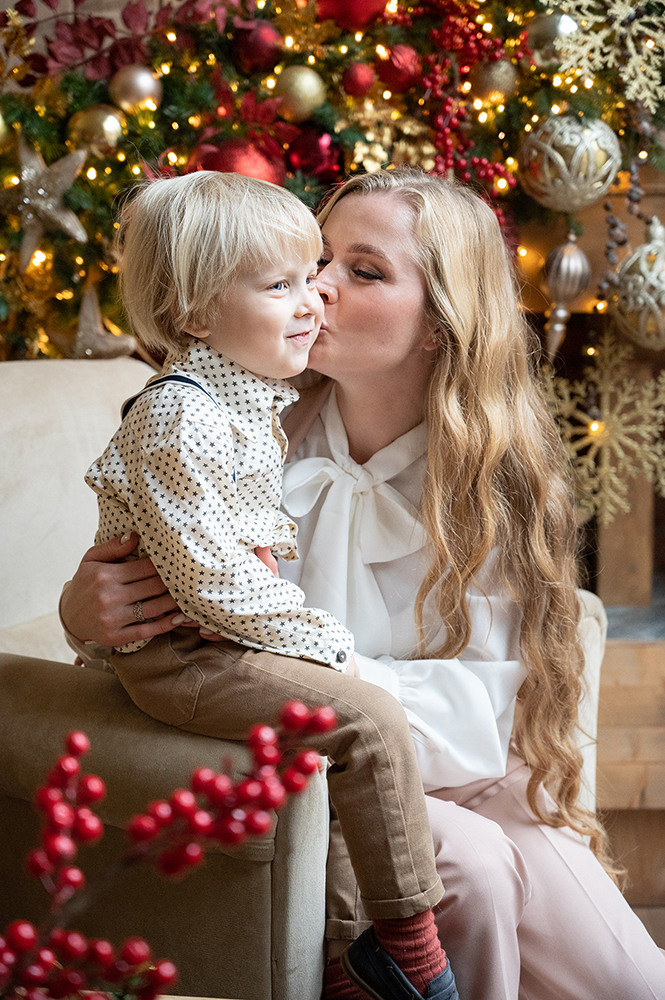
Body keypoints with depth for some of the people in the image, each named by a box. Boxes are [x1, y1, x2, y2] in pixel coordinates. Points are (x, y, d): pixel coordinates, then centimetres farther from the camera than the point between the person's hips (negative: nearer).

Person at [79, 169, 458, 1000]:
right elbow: (207, 573, -23)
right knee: (368, 719, -18)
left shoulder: (254, 398, 12)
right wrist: (313, 635, -17)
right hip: (177, 655, -10)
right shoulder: (177, 419, -20)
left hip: (224, 631, 10)